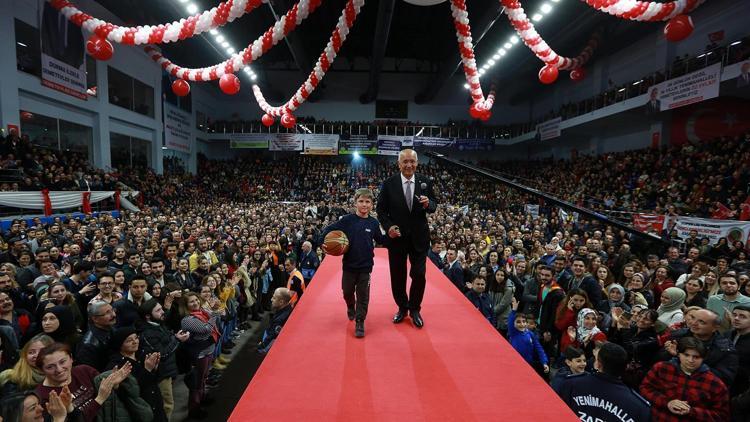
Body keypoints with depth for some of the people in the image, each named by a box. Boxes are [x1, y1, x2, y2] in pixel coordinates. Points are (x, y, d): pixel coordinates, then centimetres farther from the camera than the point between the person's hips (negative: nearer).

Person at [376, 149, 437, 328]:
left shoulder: (425, 182, -2)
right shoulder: (389, 183, -6)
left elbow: (433, 206, 4)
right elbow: (381, 209, -1)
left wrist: (428, 204, -20)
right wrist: (388, 226, -17)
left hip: (419, 237, 1)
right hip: (397, 236, 0)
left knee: (419, 275, 6)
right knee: (397, 276, 11)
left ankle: (415, 309, 28)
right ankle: (402, 308, 33)